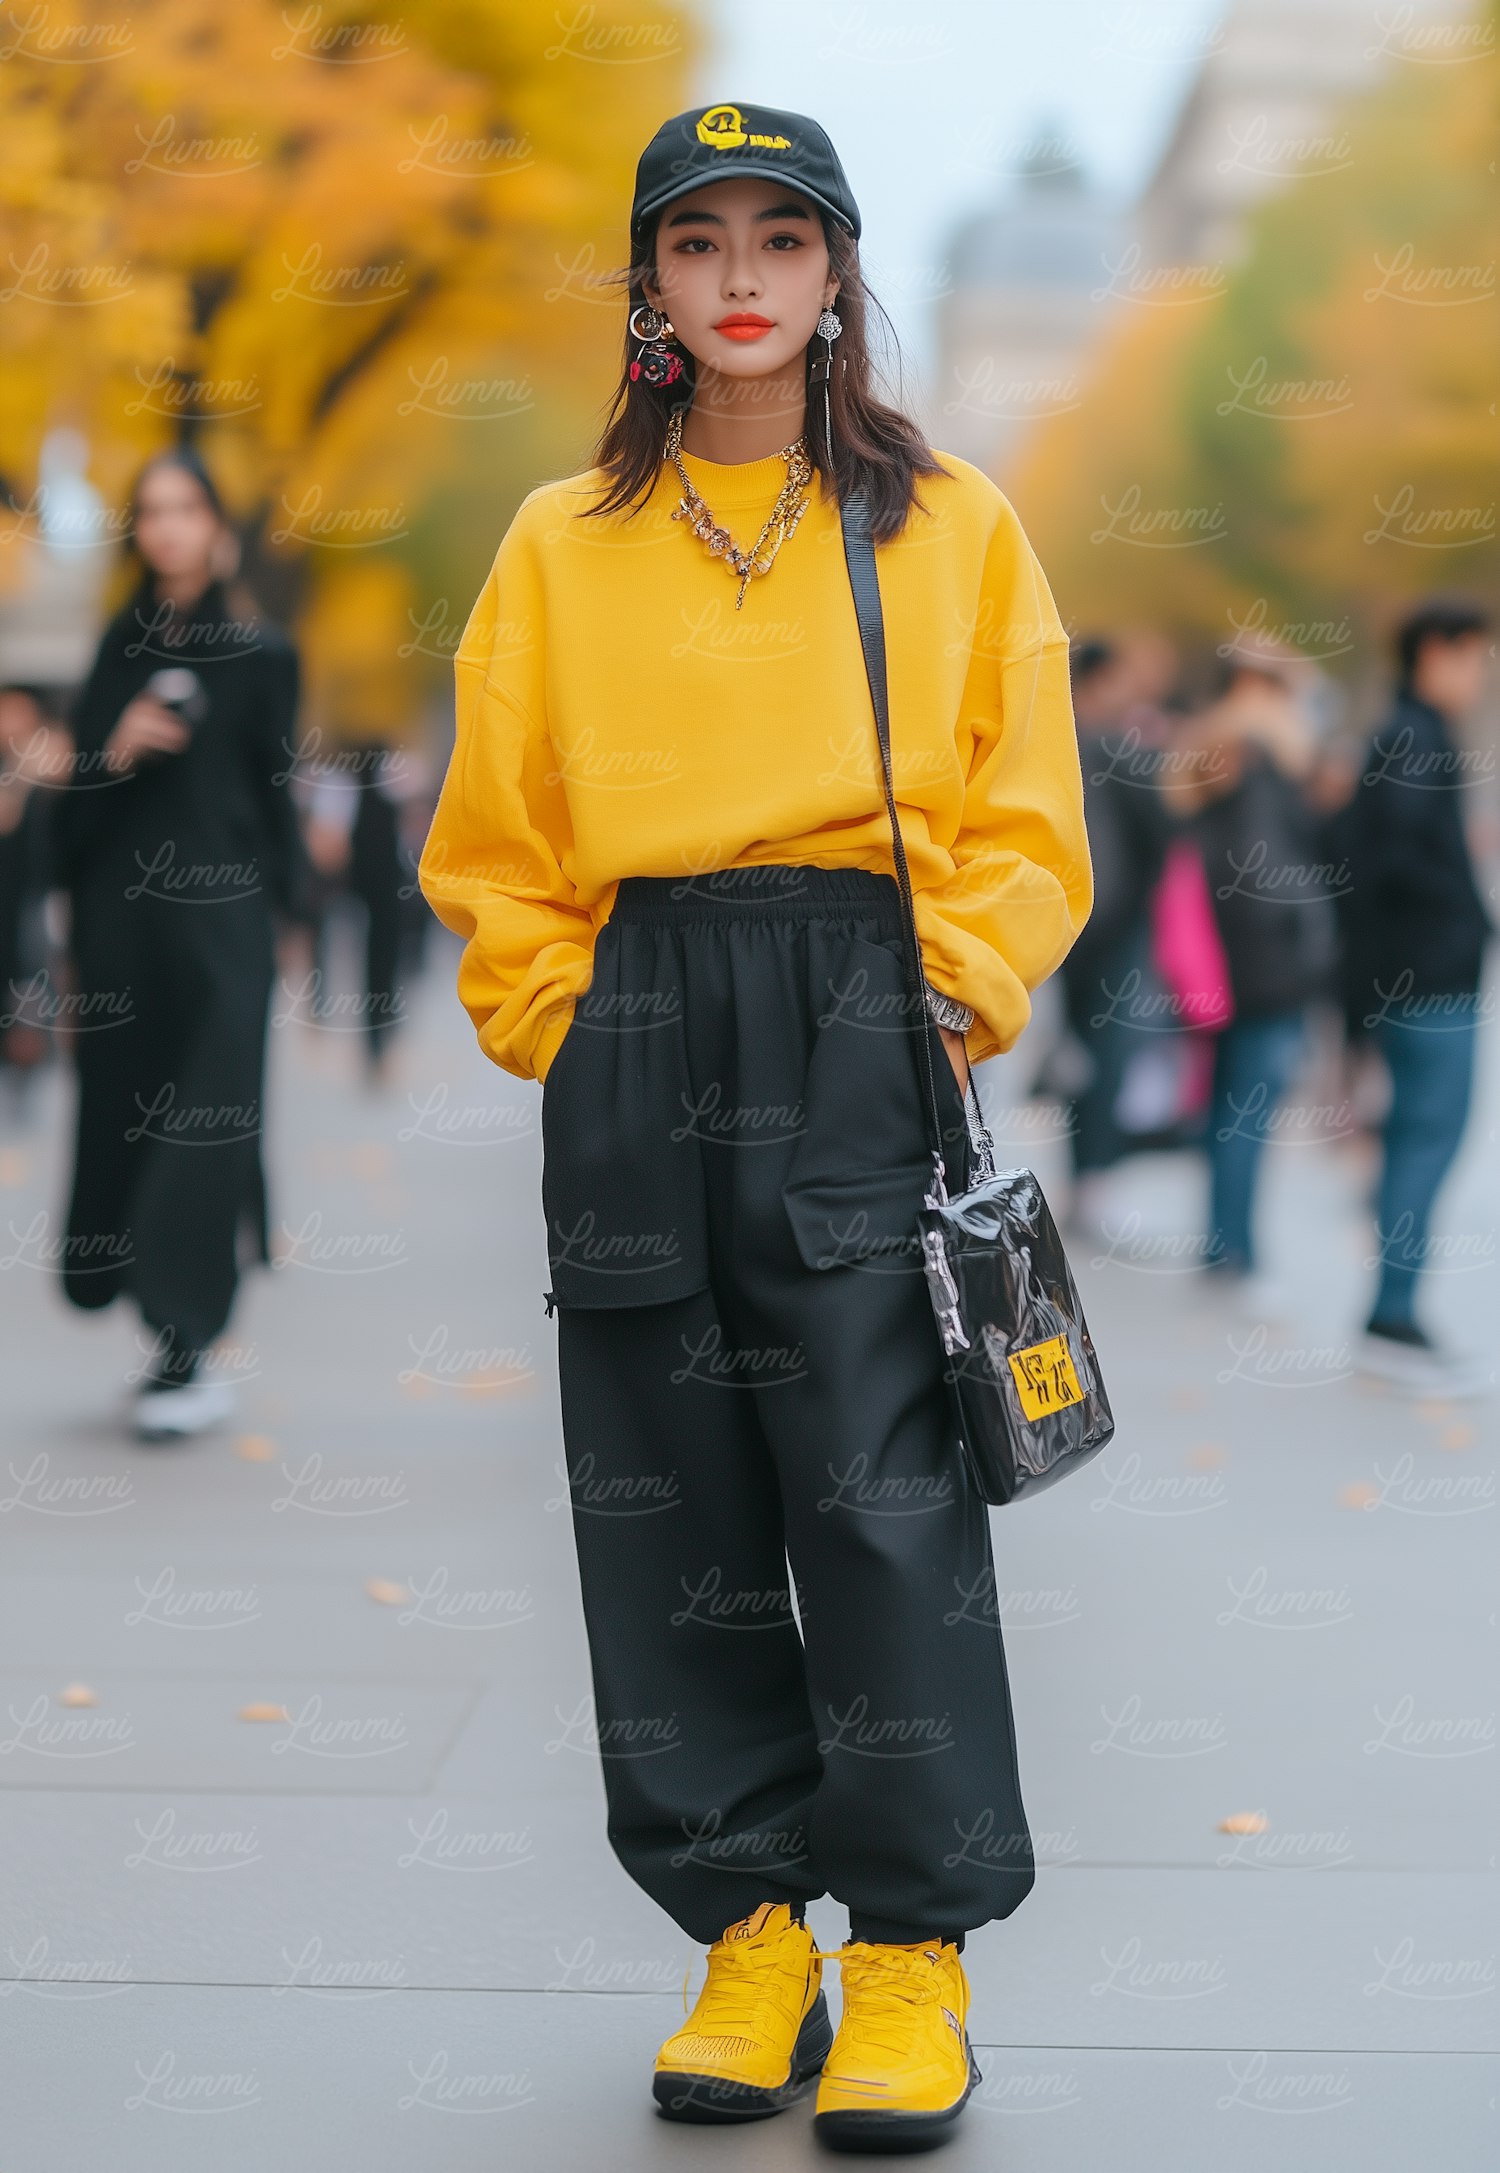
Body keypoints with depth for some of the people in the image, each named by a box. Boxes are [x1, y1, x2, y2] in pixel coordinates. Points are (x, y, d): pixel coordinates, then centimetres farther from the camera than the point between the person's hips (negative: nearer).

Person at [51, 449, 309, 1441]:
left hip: (219, 910, -4)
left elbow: (274, 790, 2)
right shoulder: (122, 646, 11)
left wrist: (284, 910, -2)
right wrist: (116, 750, -10)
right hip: (122, 906, 4)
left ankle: (184, 1346, -8)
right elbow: (79, 791, 10)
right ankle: (180, 1342, 18)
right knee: (125, 1117, 6)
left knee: (205, 1125, -9)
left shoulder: (261, 652, 1)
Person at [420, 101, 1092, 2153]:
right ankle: (749, 1930, 13)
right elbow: (495, 835, 13)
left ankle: (915, 1946, 3)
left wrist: (955, 1000, -3)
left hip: (863, 1024, -2)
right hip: (637, 1032, 2)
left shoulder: (953, 525, 10)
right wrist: (558, 1023, 2)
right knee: (669, 1508, 2)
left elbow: (1022, 815, 9)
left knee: (882, 1494, -8)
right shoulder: (561, 543, 13)